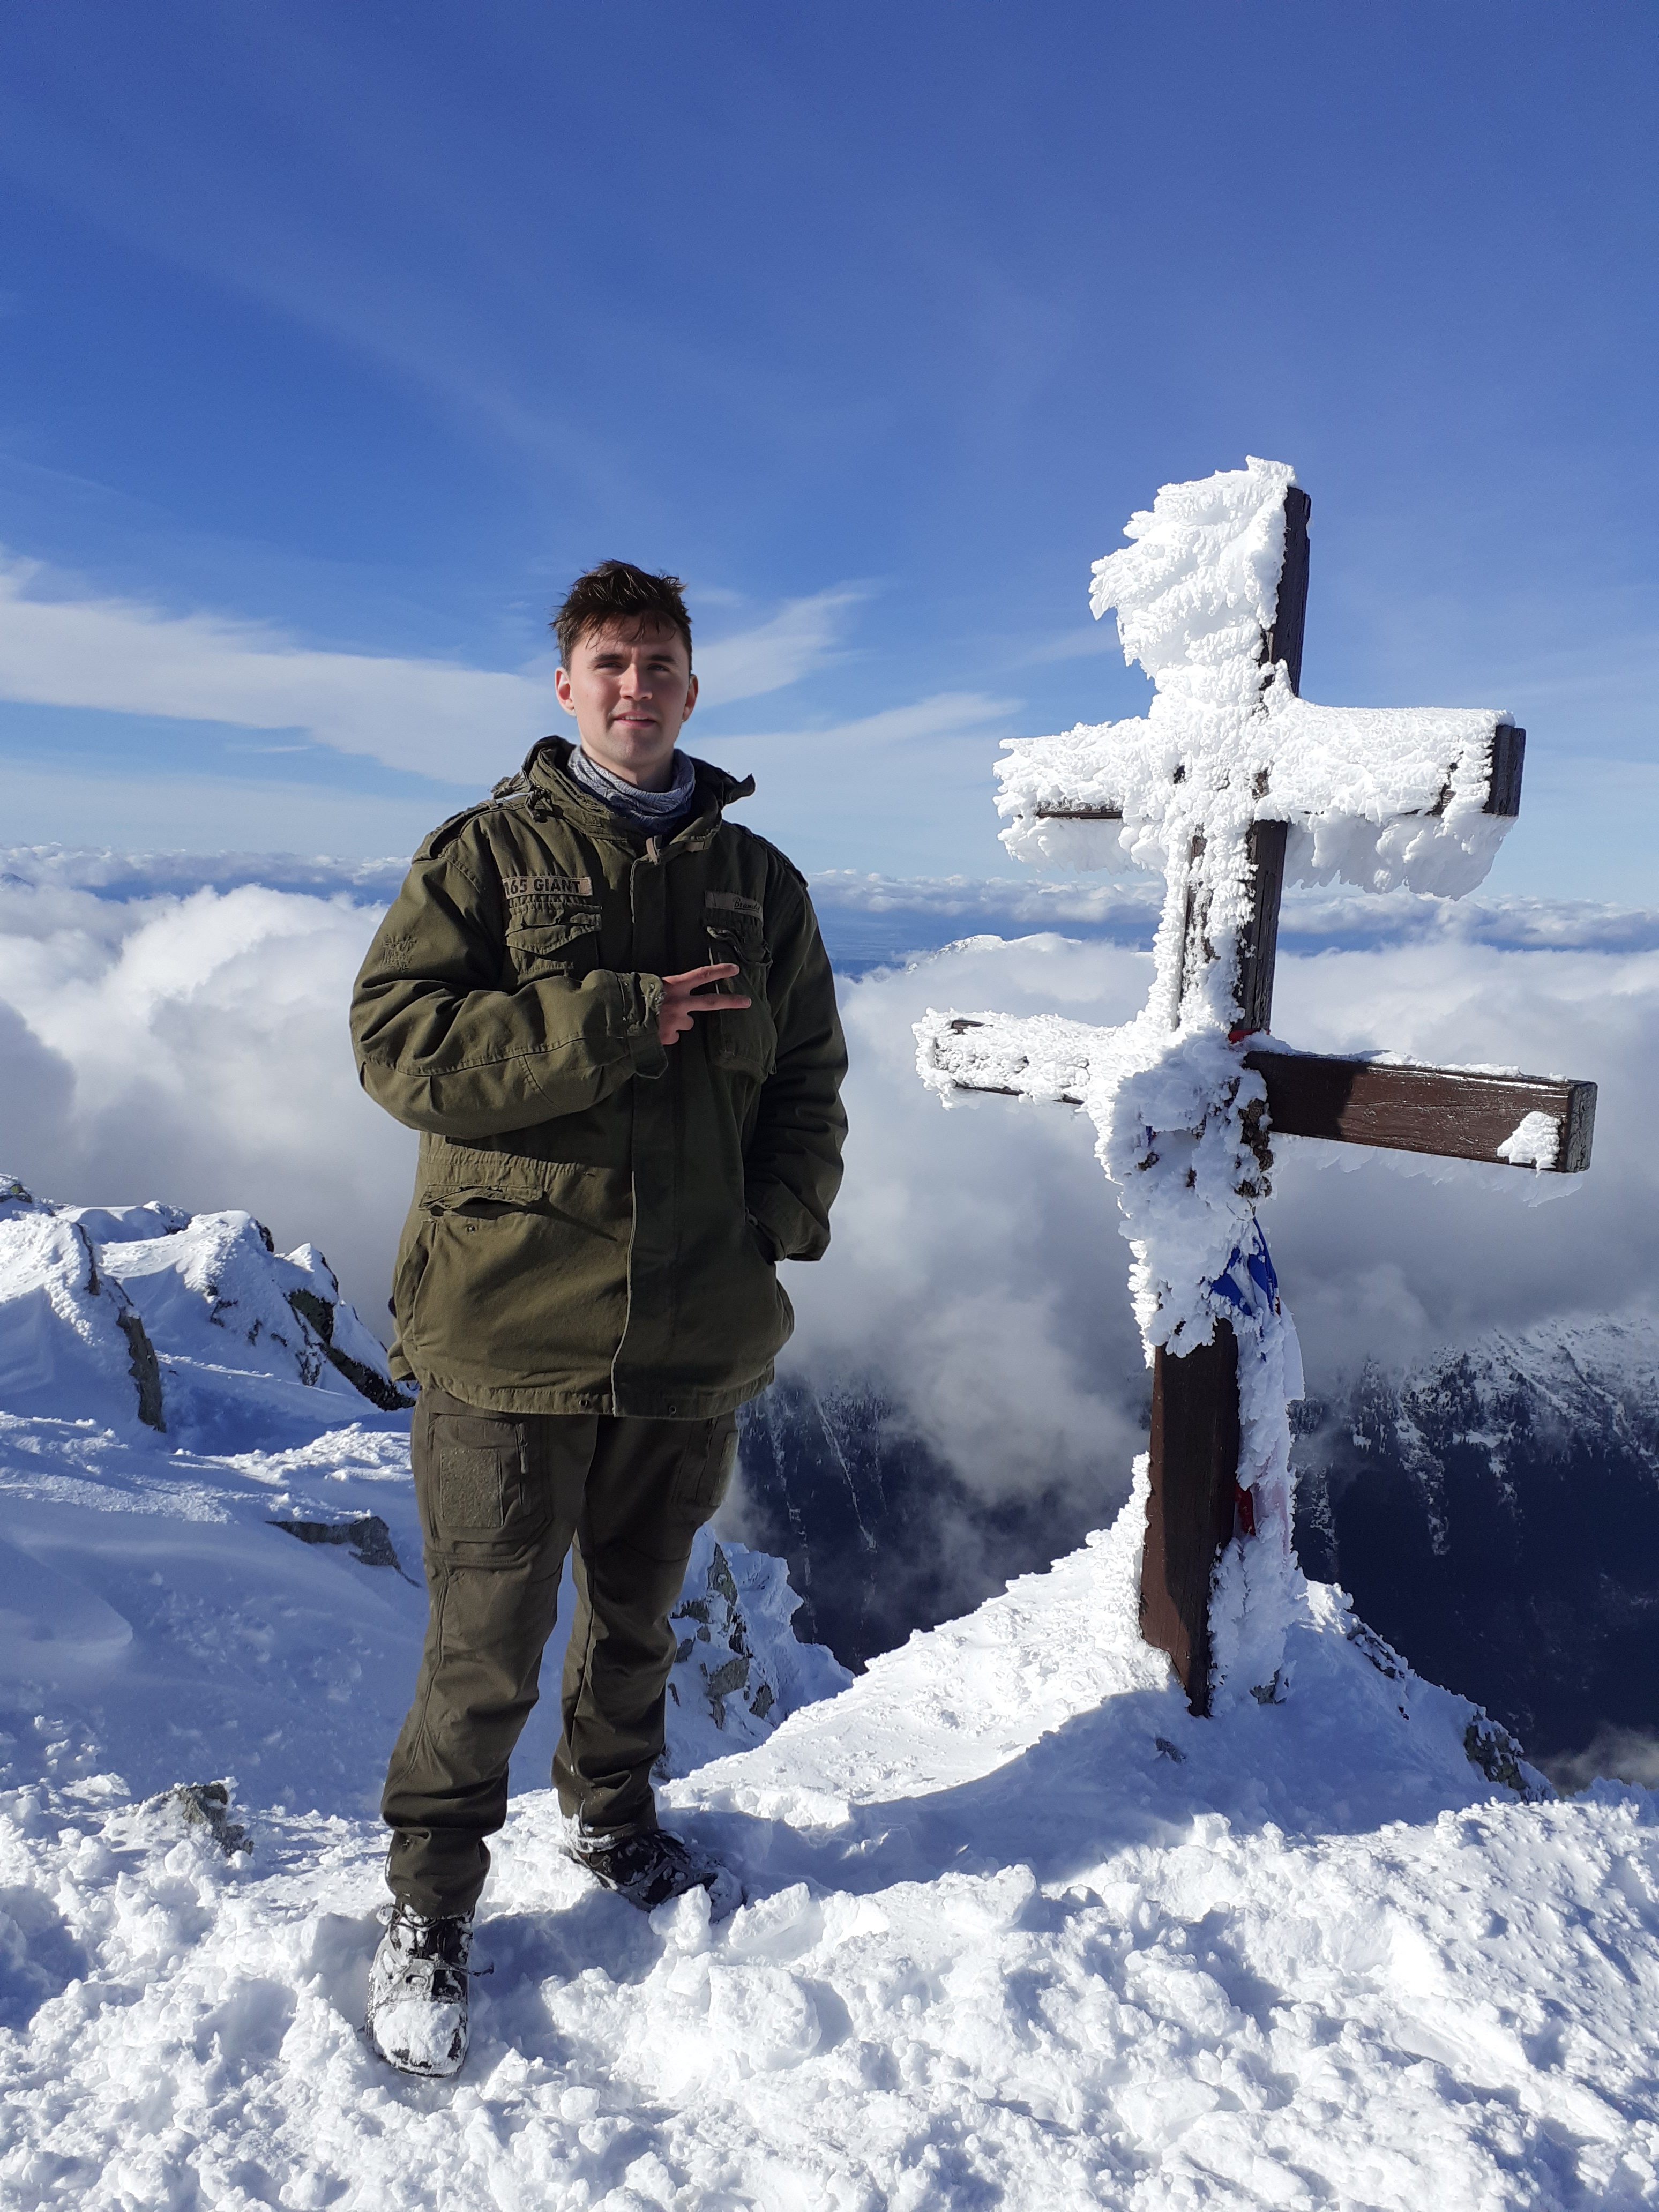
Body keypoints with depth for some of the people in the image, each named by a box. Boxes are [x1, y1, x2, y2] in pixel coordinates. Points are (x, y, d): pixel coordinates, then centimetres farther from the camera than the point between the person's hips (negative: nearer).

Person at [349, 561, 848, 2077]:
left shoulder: (758, 881, 9)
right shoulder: (486, 852, 0)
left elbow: (809, 1081, 11)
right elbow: (400, 1042, -12)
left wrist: (779, 1226, -5)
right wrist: (622, 1018, -19)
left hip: (697, 1336, 4)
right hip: (512, 1326, -3)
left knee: (641, 1617, 22)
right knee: (486, 1651, 7)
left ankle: (615, 1817, 47)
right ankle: (430, 1908, 30)